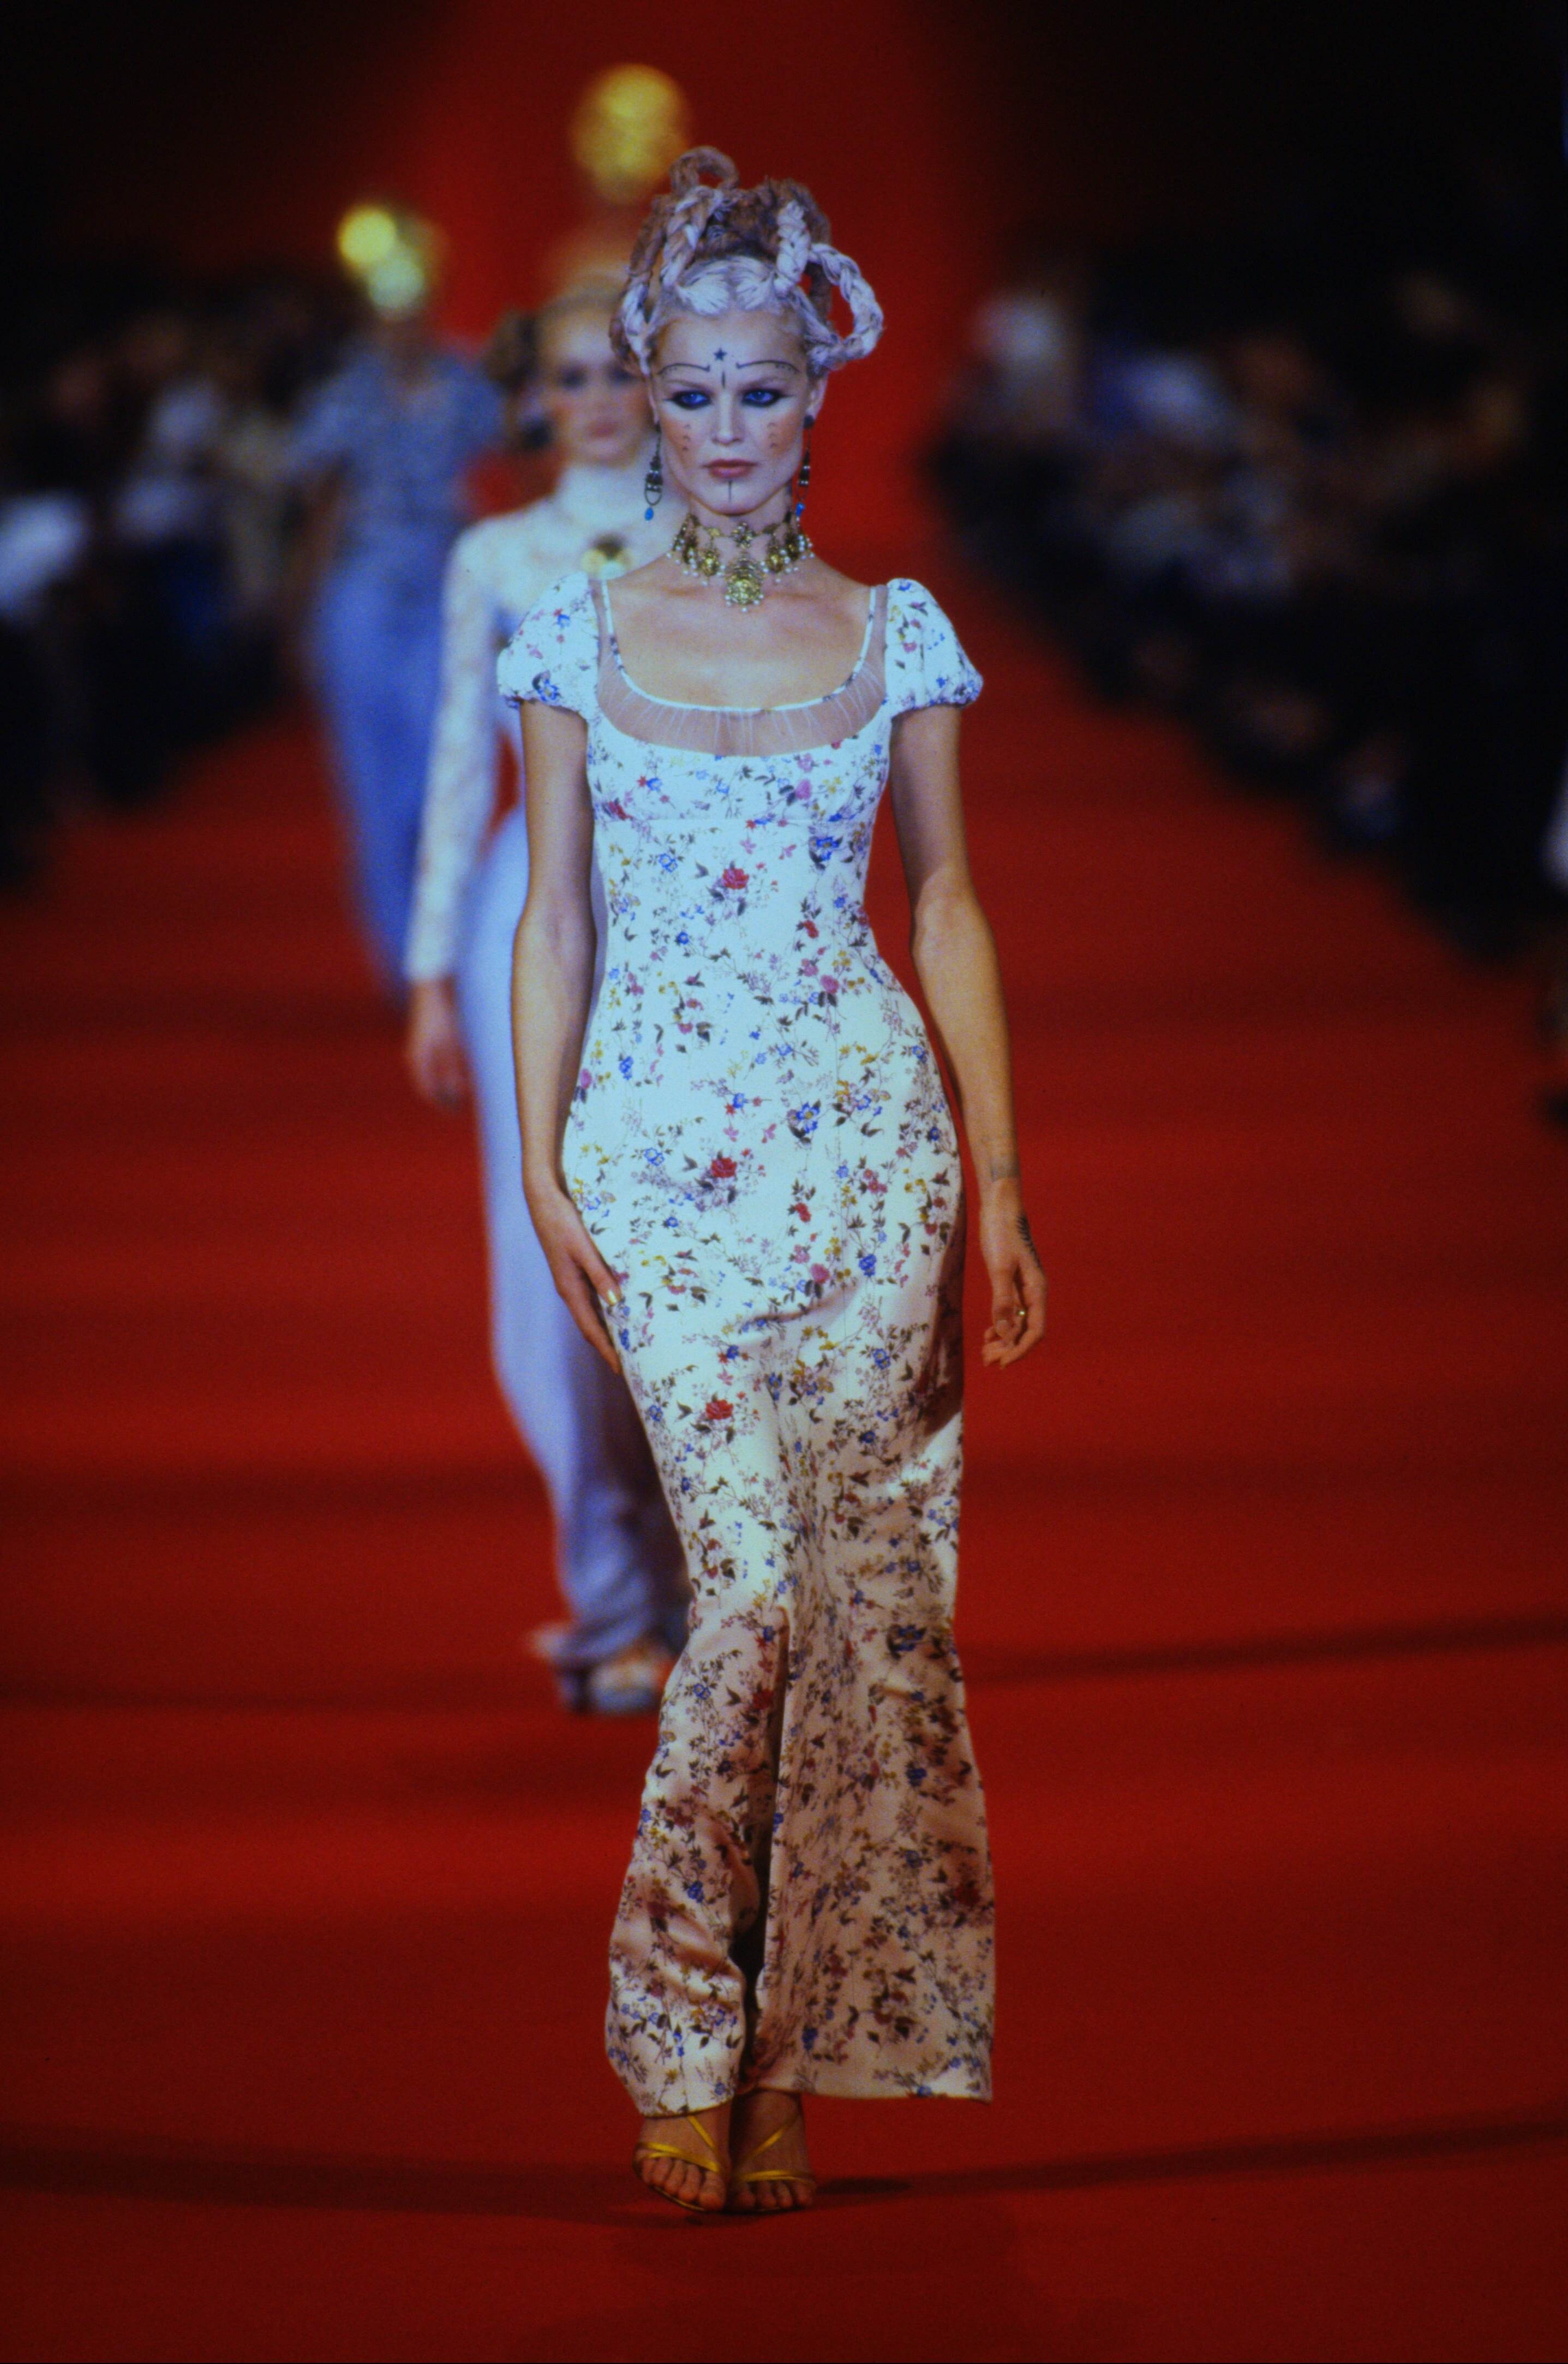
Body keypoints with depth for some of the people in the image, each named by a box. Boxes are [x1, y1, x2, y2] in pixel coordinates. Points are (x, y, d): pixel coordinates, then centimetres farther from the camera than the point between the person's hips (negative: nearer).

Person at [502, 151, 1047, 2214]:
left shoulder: (898, 634, 7)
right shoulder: (582, 635, 6)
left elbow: (951, 906, 9)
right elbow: (554, 915, 8)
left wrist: (999, 1175, 4)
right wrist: (539, 1160, 0)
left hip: (865, 1134, 1)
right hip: (664, 1148, -1)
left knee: (866, 1585, -3)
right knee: (755, 1581, -11)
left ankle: (784, 2045, 7)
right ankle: (685, 2041, 2)